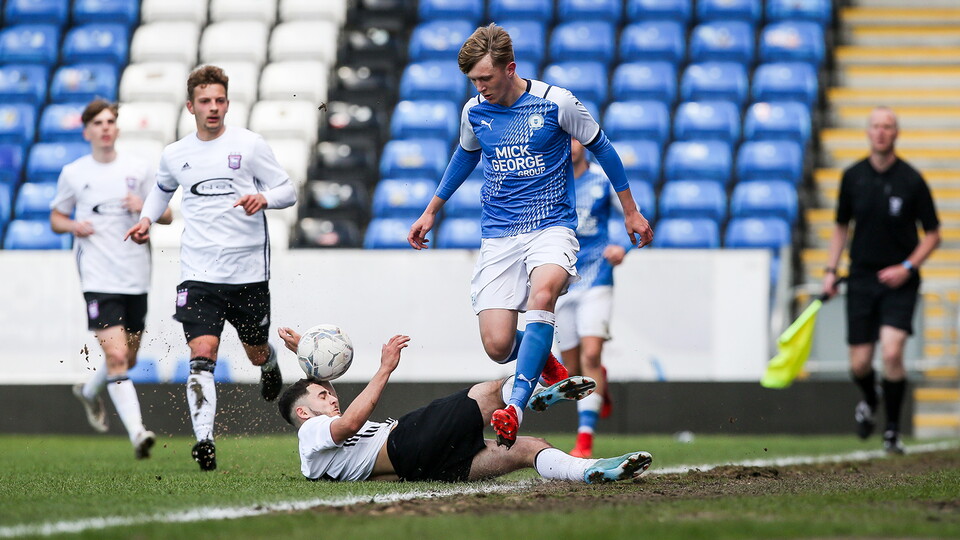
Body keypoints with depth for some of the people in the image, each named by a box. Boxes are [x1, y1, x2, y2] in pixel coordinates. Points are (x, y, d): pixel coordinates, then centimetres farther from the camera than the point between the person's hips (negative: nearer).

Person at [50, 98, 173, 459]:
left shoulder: (138, 170, 6)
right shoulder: (73, 173, 3)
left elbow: (166, 216, 11)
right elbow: (56, 218, 14)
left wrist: (145, 208, -11)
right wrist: (73, 226, -8)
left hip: (136, 278, 3)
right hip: (98, 278, -3)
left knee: (127, 359, 15)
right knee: (116, 357, -17)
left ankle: (90, 391, 45)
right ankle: (137, 433, -22)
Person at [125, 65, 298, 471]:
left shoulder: (249, 145, -2)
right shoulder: (174, 155, 7)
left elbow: (288, 191, 1)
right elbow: (162, 188, 29)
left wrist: (264, 198, -19)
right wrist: (146, 219, 13)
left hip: (248, 272, 0)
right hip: (199, 273, 0)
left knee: (257, 353, 16)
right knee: (201, 357, -16)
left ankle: (270, 365, 54)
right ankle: (204, 441, -23)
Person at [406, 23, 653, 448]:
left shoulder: (556, 103, -8)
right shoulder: (474, 112, 3)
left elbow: (600, 147, 7)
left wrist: (630, 211, 14)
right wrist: (431, 212, 30)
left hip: (551, 226, -3)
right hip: (499, 235, 3)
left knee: (543, 291, -37)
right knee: (497, 346, -11)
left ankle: (516, 405, -41)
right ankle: (543, 360, 27)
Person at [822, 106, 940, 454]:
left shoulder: (911, 181, -7)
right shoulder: (853, 177, 2)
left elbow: (932, 234, 0)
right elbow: (841, 226, 15)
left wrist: (907, 267, -12)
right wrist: (830, 270, 6)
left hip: (899, 281, -3)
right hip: (861, 278, 3)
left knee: (892, 351, -20)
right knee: (859, 364, 1)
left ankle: (892, 430, -4)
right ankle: (869, 402, 37)